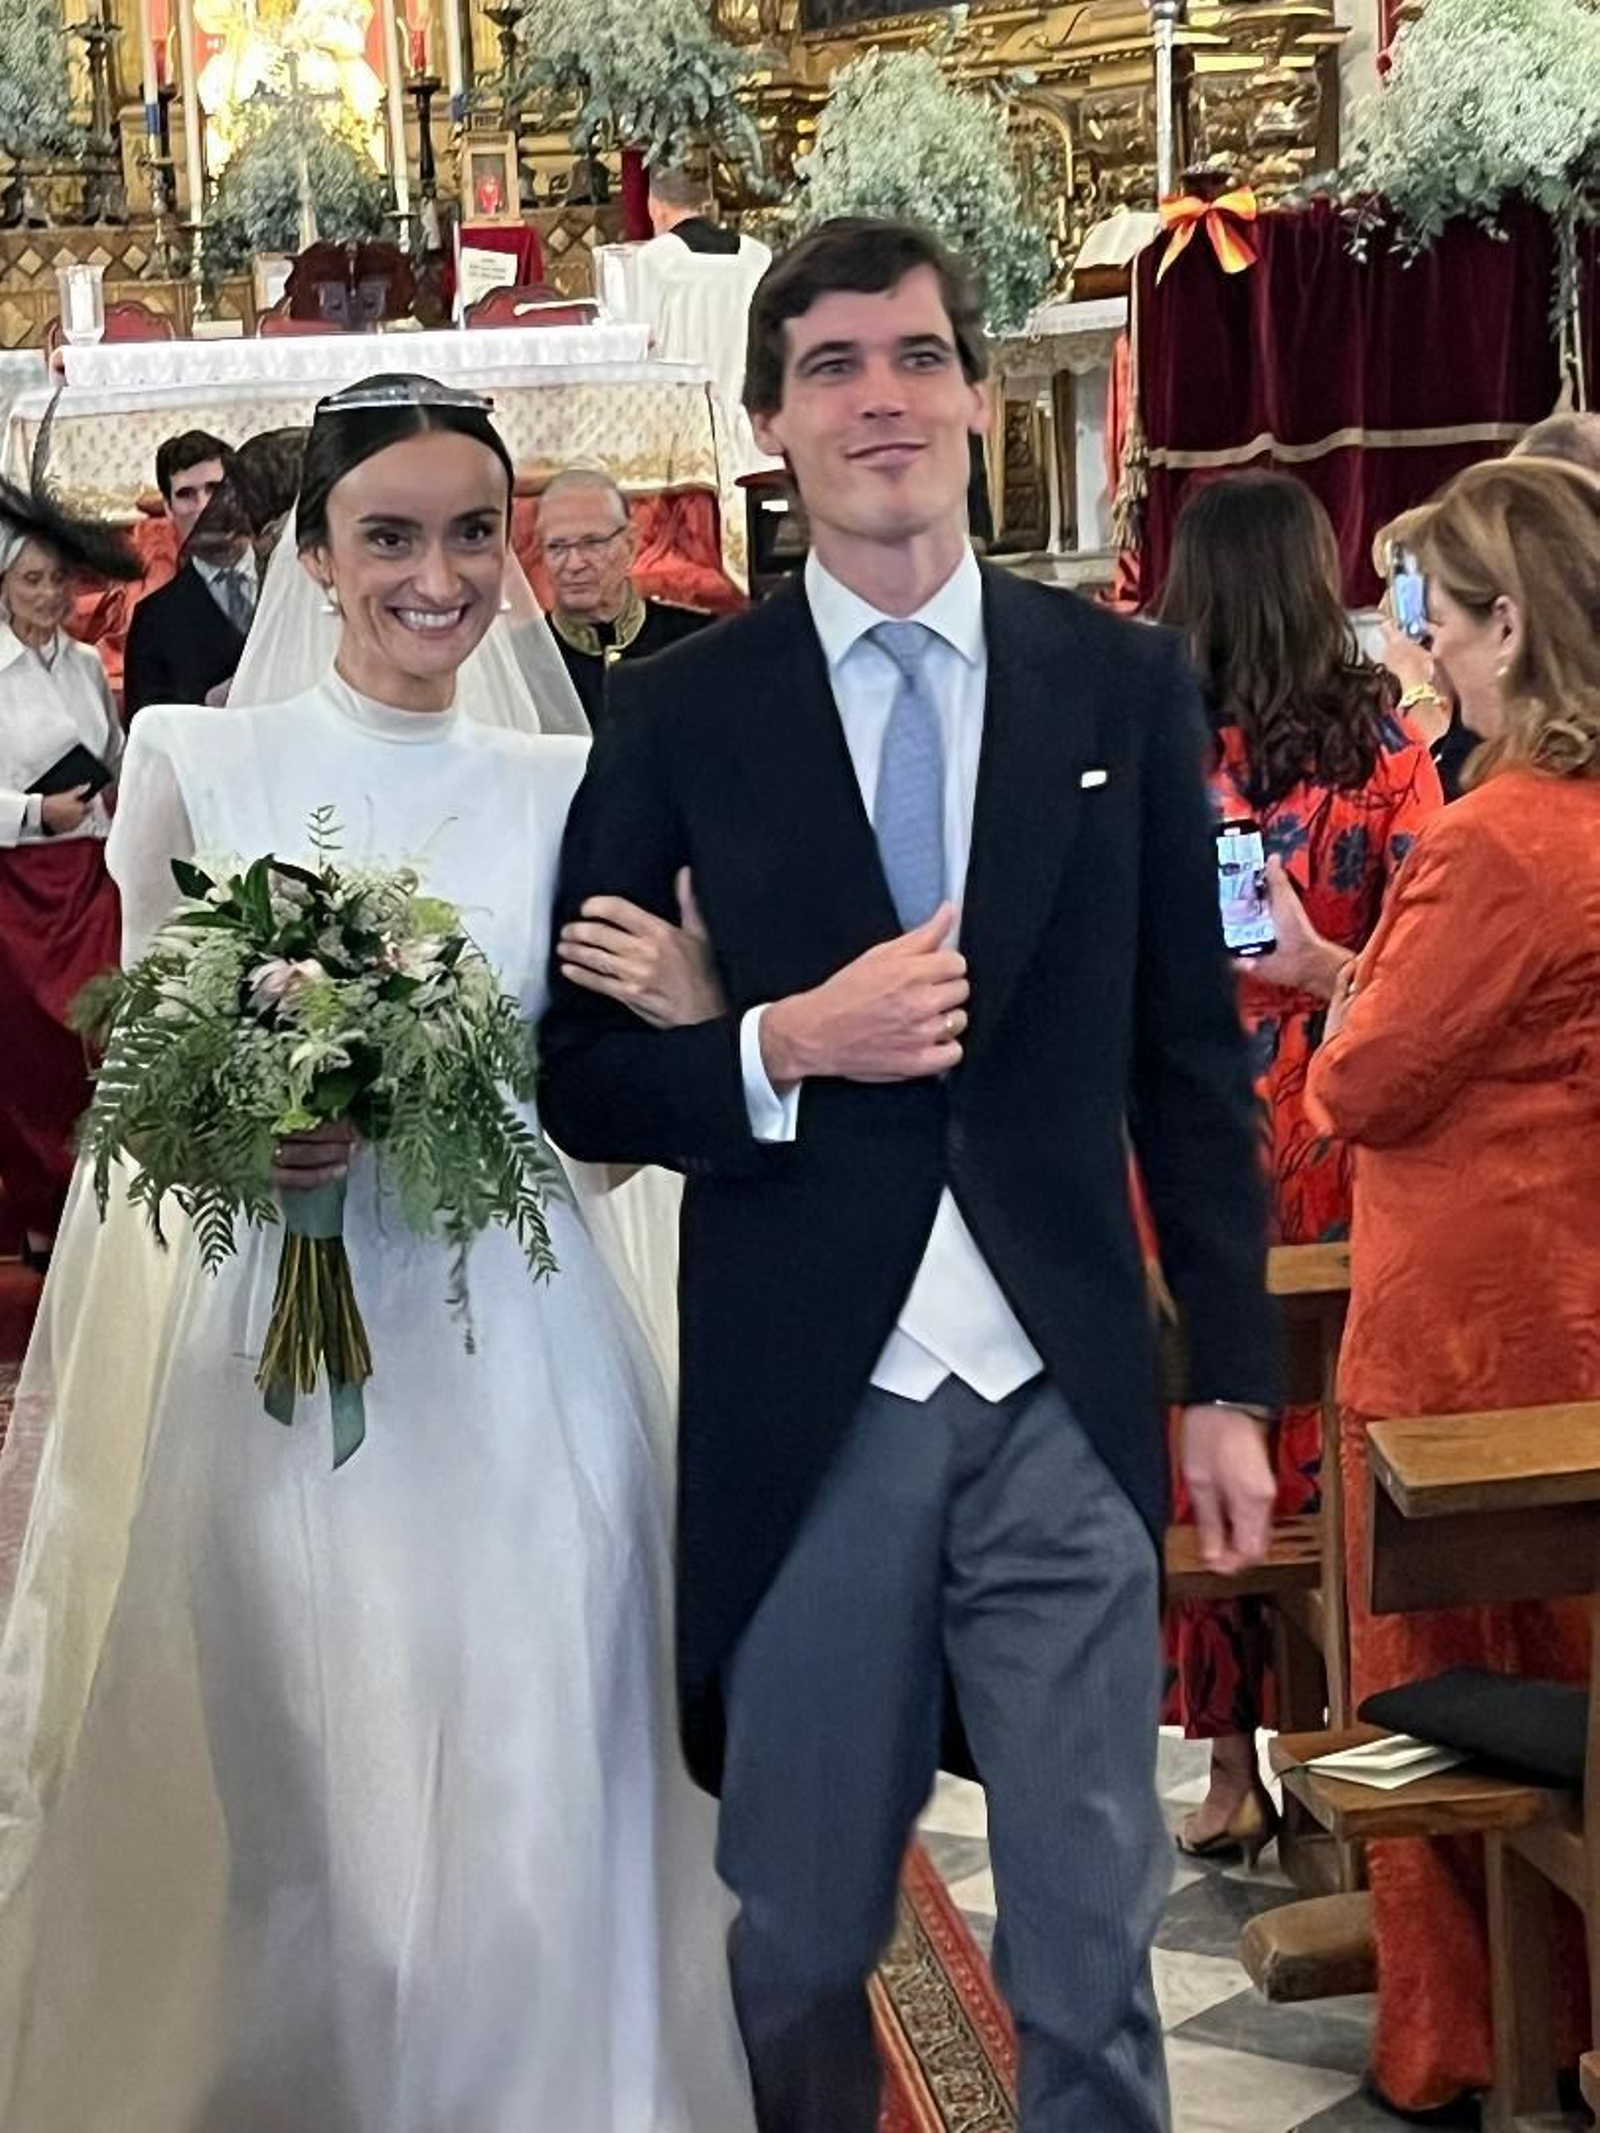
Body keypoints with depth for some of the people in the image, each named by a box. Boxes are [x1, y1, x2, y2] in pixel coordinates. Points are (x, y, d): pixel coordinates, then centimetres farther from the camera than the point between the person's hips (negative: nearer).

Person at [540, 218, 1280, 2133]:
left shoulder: (1122, 686, 4)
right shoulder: (680, 713, 1)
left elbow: (1190, 1058, 7)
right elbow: (574, 1071, 3)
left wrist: (1232, 1380, 5)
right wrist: (784, 1047, -16)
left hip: (1063, 1405, 0)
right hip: (801, 1408, 0)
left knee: (1092, 1949, 4)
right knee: (799, 1952, 13)